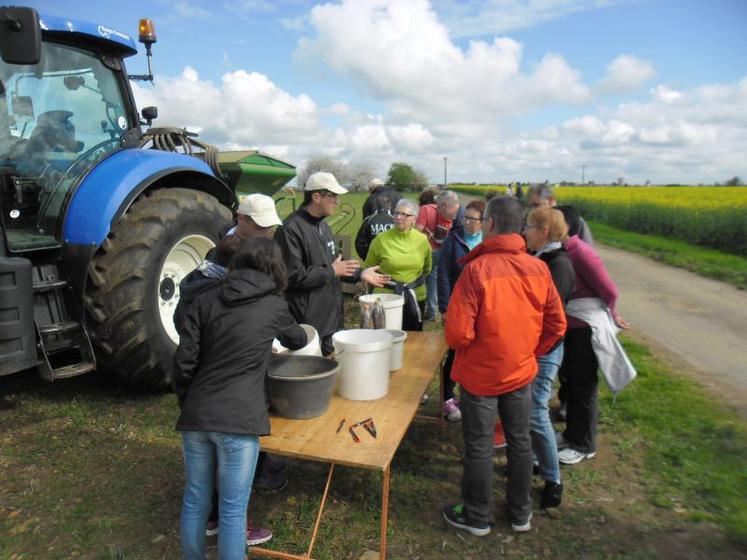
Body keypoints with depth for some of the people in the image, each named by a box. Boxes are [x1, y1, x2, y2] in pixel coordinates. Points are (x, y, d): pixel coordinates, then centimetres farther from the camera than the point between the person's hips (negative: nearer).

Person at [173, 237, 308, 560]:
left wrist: (187, 403, 15)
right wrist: (302, 336, 44)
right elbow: (297, 341, 20)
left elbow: (184, 361, 0)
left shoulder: (205, 301, 4)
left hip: (196, 415, 4)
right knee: (232, 510, 9)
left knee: (194, 501, 20)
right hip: (238, 420, -4)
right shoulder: (273, 306, 0)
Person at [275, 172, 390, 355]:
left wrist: (359, 274, 9)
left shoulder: (322, 225, 14)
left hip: (332, 317, 9)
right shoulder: (291, 229, -18)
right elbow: (292, 276, -23)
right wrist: (331, 271, -17)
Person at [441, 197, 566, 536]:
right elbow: (556, 326, -1)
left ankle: (477, 518, 31)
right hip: (521, 372, 5)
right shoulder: (538, 269, -8)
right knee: (520, 442, 20)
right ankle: (520, 514, 38)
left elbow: (458, 332, -23)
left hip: (481, 374, -4)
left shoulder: (477, 269, -24)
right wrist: (530, 352, 12)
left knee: (478, 446, 12)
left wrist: (459, 345, -1)